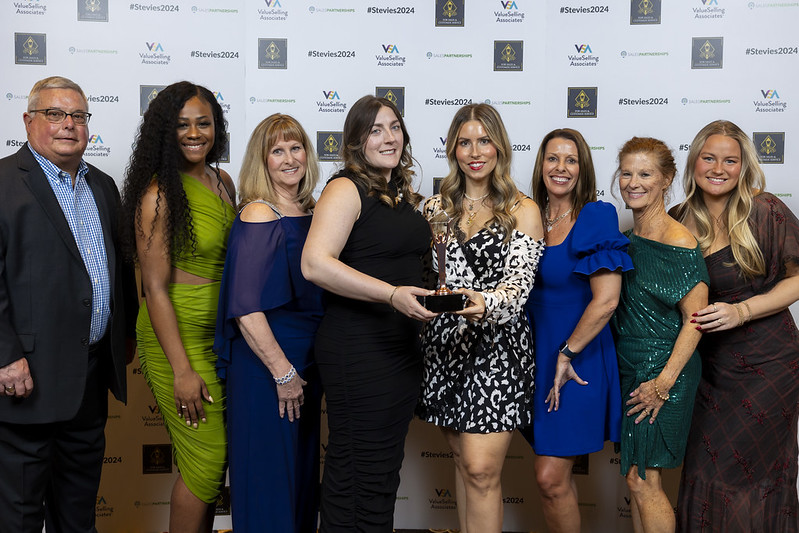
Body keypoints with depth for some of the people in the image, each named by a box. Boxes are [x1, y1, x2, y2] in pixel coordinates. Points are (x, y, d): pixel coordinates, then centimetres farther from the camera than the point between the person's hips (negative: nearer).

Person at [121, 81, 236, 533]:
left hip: (222, 330, 7)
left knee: (214, 458, 13)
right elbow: (156, 287, -15)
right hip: (178, 332, -7)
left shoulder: (223, 182, 8)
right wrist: (182, 369, -17)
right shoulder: (159, 194, -14)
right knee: (207, 460, -2)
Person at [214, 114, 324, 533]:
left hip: (306, 364, 8)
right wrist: (283, 372, -19)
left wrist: (308, 371, 11)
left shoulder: (308, 214, 7)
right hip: (265, 365, -8)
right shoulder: (258, 215, -15)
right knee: (268, 472, 4)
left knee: (303, 469, 18)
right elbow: (246, 309, -22)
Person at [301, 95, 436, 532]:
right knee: (357, 476, -1)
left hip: (403, 347, 8)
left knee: (386, 467, 17)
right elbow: (315, 263, -24)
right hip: (358, 351, -8)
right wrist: (392, 294, -27)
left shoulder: (403, 195, 14)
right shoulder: (347, 190, -10)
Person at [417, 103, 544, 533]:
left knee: (481, 469, -8)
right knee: (463, 460, 13)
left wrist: (486, 303, -31)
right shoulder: (435, 208, 12)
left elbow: (519, 282, -12)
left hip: (498, 343, -4)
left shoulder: (522, 212, 1)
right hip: (445, 343, 4)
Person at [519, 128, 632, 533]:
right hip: (536, 354, 6)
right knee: (554, 475, 14)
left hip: (577, 361, -6)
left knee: (551, 478, -5)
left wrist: (566, 354, -12)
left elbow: (606, 300, -17)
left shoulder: (596, 217, -11)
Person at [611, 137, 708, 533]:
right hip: (627, 366, 7)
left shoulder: (679, 242, -15)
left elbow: (694, 320, -17)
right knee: (636, 477, 14)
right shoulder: (627, 239, 8)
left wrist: (663, 382, -20)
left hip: (662, 368, -7)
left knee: (642, 481, -3)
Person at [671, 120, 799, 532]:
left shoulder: (765, 212, -11)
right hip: (708, 366, 5)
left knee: (751, 474, 3)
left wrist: (742, 310, -19)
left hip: (765, 364, -4)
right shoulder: (680, 221, 3)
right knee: (704, 472, 12)